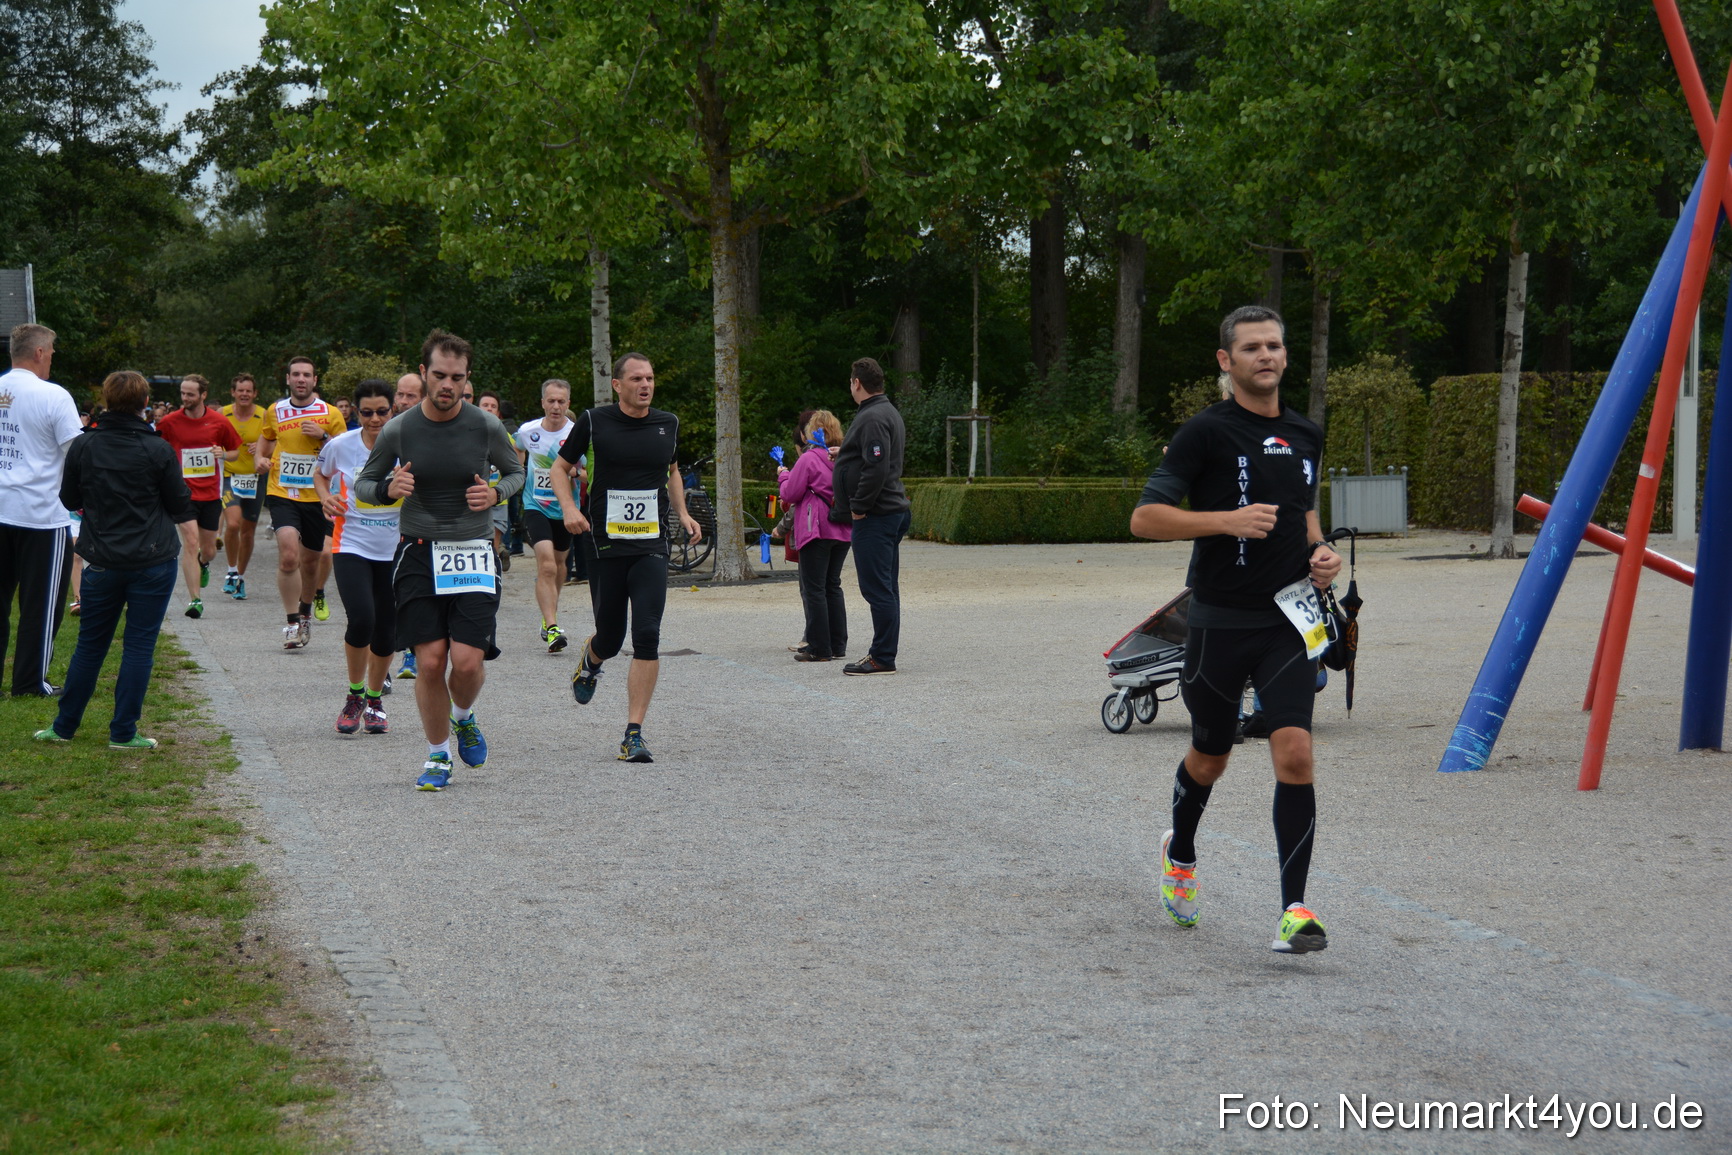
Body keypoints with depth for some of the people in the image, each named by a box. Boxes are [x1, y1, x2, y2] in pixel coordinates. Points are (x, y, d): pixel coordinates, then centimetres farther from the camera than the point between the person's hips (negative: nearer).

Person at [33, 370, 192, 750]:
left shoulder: (83, 447, -3)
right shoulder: (158, 450, -10)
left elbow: (68, 501, 8)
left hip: (102, 561, 3)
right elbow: (180, 506, -2)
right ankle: (123, 732, 4)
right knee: (139, 645, 3)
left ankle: (64, 726, 20)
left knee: (90, 645, 14)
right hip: (153, 561, -3)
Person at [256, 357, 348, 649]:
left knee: (310, 561, 13)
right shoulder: (275, 412, 4)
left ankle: (306, 613, 39)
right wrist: (260, 457, 3)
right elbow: (265, 437, 24)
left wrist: (324, 437, -15)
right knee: (288, 555, -20)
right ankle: (293, 623, -12)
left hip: (316, 496, 1)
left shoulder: (331, 414, -1)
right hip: (282, 493, -1)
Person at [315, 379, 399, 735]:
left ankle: (375, 699, 30)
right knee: (362, 620, -19)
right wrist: (326, 498, -2)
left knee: (386, 631, 6)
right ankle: (355, 694, 5)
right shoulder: (340, 446, -4)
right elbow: (320, 475, 17)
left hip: (396, 550, 1)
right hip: (351, 546, -1)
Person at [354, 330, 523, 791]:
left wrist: (496, 493, -7)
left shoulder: (485, 426, -2)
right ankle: (438, 755, 16)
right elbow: (363, 484, 9)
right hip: (419, 555, 0)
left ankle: (464, 718, 24)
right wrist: (387, 488, -14)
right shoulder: (398, 430, -2)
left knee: (467, 661, -11)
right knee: (430, 662, -5)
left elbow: (516, 472, 15)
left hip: (473, 555, 0)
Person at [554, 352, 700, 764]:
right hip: (605, 544, -1)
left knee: (647, 637, -13)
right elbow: (561, 469, 8)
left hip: (651, 546, 1)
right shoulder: (594, 421, -3)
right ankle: (590, 662, 47)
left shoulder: (668, 424, 7)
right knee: (610, 638, 7)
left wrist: (683, 514, 10)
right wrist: (569, 509, -10)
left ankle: (634, 734, -9)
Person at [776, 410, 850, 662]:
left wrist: (783, 475, 10)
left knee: (814, 589, -2)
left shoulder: (808, 459, -11)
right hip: (842, 531, 7)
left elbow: (791, 494, -10)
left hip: (816, 531, -7)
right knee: (833, 586, 15)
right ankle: (838, 645, 15)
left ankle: (820, 648, -4)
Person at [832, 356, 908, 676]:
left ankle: (883, 658, -7)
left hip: (875, 517, -11)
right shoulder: (889, 413, 17)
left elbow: (876, 468, -26)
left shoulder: (872, 418, -17)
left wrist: (859, 507, -18)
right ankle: (883, 653, 20)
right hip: (893, 512, 11)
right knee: (885, 587, 14)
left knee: (877, 587, -8)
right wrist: (844, 454, 37)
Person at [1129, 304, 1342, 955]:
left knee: (1294, 752, -14)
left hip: (1289, 620, 3)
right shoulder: (1207, 432, -7)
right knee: (1209, 758, 14)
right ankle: (1180, 854, 44)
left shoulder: (1305, 436, 10)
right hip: (1220, 621, -3)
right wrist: (1227, 520, -24)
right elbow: (1145, 517, -12)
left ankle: (1294, 908, -12)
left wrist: (1320, 550, 7)